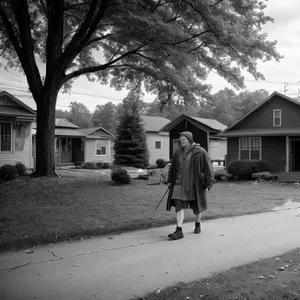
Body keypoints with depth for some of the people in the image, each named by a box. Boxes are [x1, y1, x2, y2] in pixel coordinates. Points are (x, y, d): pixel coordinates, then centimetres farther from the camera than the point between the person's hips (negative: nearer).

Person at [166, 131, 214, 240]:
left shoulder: (200, 152, -9)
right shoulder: (178, 152, 5)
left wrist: (209, 183, -11)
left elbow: (208, 167, -8)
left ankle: (198, 224, 39)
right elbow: (173, 167, 15)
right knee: (179, 206, -9)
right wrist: (170, 181, 14)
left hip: (194, 184, -3)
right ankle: (179, 231, -9)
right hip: (180, 183, 3)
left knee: (197, 206, 12)